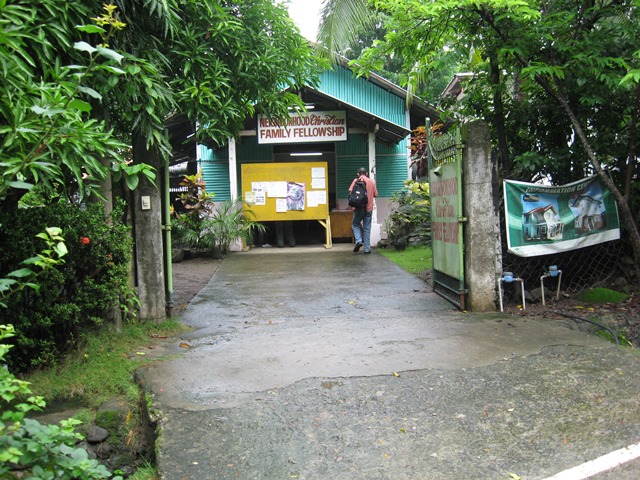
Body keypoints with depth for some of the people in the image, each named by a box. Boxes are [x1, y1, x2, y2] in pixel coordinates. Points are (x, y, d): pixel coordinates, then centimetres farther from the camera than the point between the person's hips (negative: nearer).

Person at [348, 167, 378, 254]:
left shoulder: (356, 180, 0)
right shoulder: (371, 181, 6)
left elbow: (350, 191, -11)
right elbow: (375, 194, 8)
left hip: (358, 207, -2)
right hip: (369, 208, 2)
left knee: (355, 224, 16)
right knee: (367, 228, 7)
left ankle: (358, 240, -7)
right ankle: (367, 249, 6)